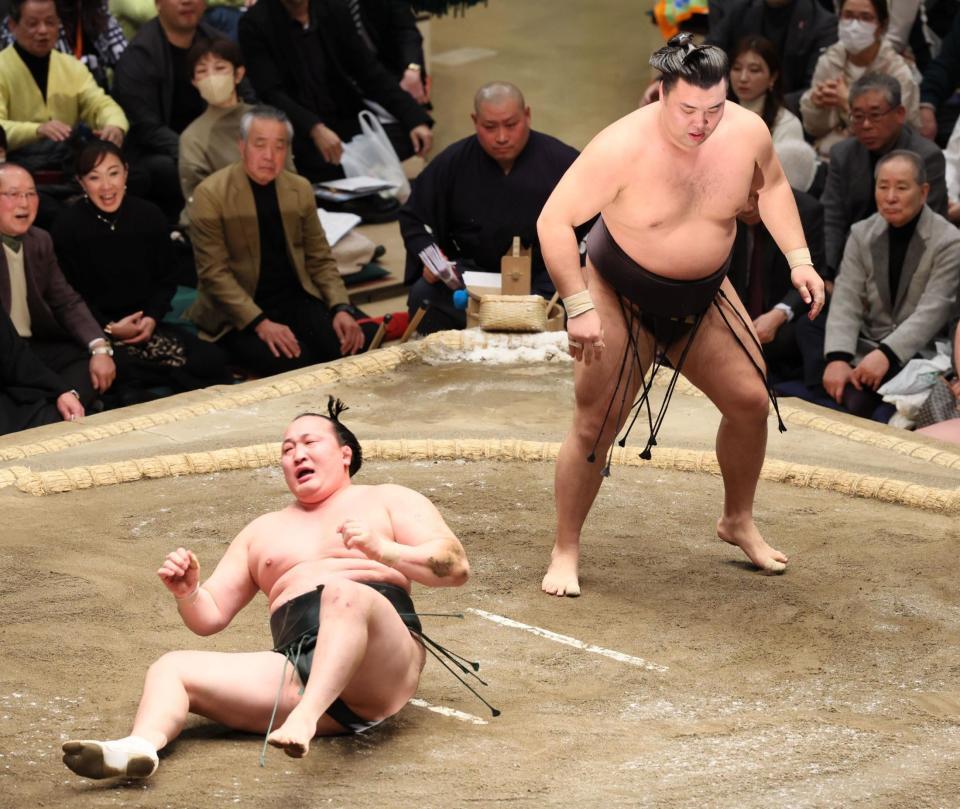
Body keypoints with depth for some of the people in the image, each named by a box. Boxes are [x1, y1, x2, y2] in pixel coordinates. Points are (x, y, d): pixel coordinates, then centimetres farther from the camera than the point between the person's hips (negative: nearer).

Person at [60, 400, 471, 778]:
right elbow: (209, 617, 27)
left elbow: (455, 567, 5)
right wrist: (187, 593, 3)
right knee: (172, 668, -12)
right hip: (297, 666, 4)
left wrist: (383, 550, -12)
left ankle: (305, 717, -56)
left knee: (343, 591, -36)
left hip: (379, 669, -4)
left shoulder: (388, 500, 20)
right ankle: (141, 746, -44)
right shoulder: (263, 531, 32)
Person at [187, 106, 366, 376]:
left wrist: (341, 309, -7)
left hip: (297, 299, 5)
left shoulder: (300, 190, 7)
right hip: (238, 312, -5)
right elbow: (214, 272, -13)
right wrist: (260, 323, -24)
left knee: (349, 351, -21)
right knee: (294, 365, -30)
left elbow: (320, 259, 12)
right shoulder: (211, 194, -9)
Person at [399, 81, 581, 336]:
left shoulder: (563, 162, -2)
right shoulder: (452, 162, 3)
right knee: (424, 297, -25)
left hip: (542, 276, -2)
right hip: (472, 270, 2)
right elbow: (414, 217, 13)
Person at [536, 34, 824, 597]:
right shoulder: (624, 146, -30)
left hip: (703, 296, 5)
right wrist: (580, 307, -27)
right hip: (621, 297, -5)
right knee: (594, 426, -7)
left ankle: (739, 522, 32)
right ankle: (566, 551, 9)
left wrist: (799, 259, 1)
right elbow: (555, 221, -25)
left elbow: (771, 185, 9)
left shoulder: (747, 132, -15)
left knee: (752, 402, 8)